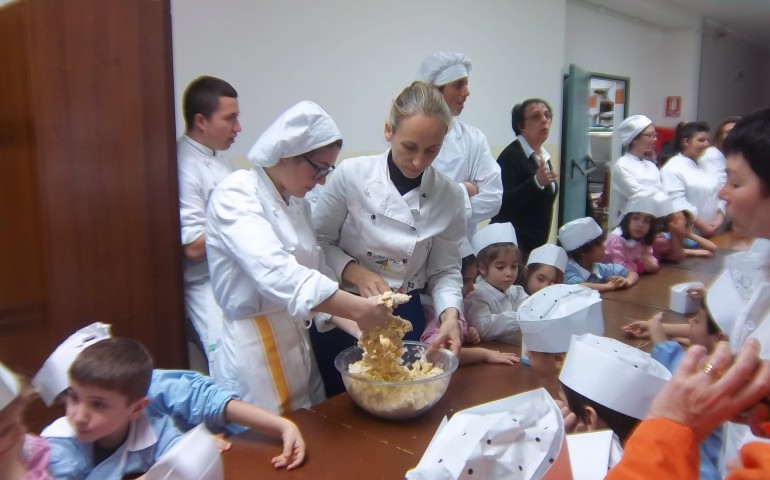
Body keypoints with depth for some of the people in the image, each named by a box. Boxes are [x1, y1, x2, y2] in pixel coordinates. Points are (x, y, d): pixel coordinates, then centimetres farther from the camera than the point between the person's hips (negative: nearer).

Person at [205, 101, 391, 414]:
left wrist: (359, 327, -5)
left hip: (297, 344, 7)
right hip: (253, 350, -7)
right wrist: (357, 308, -34)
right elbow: (275, 273, -29)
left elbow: (316, 279, 8)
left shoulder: (297, 203, 9)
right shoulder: (235, 196, -14)